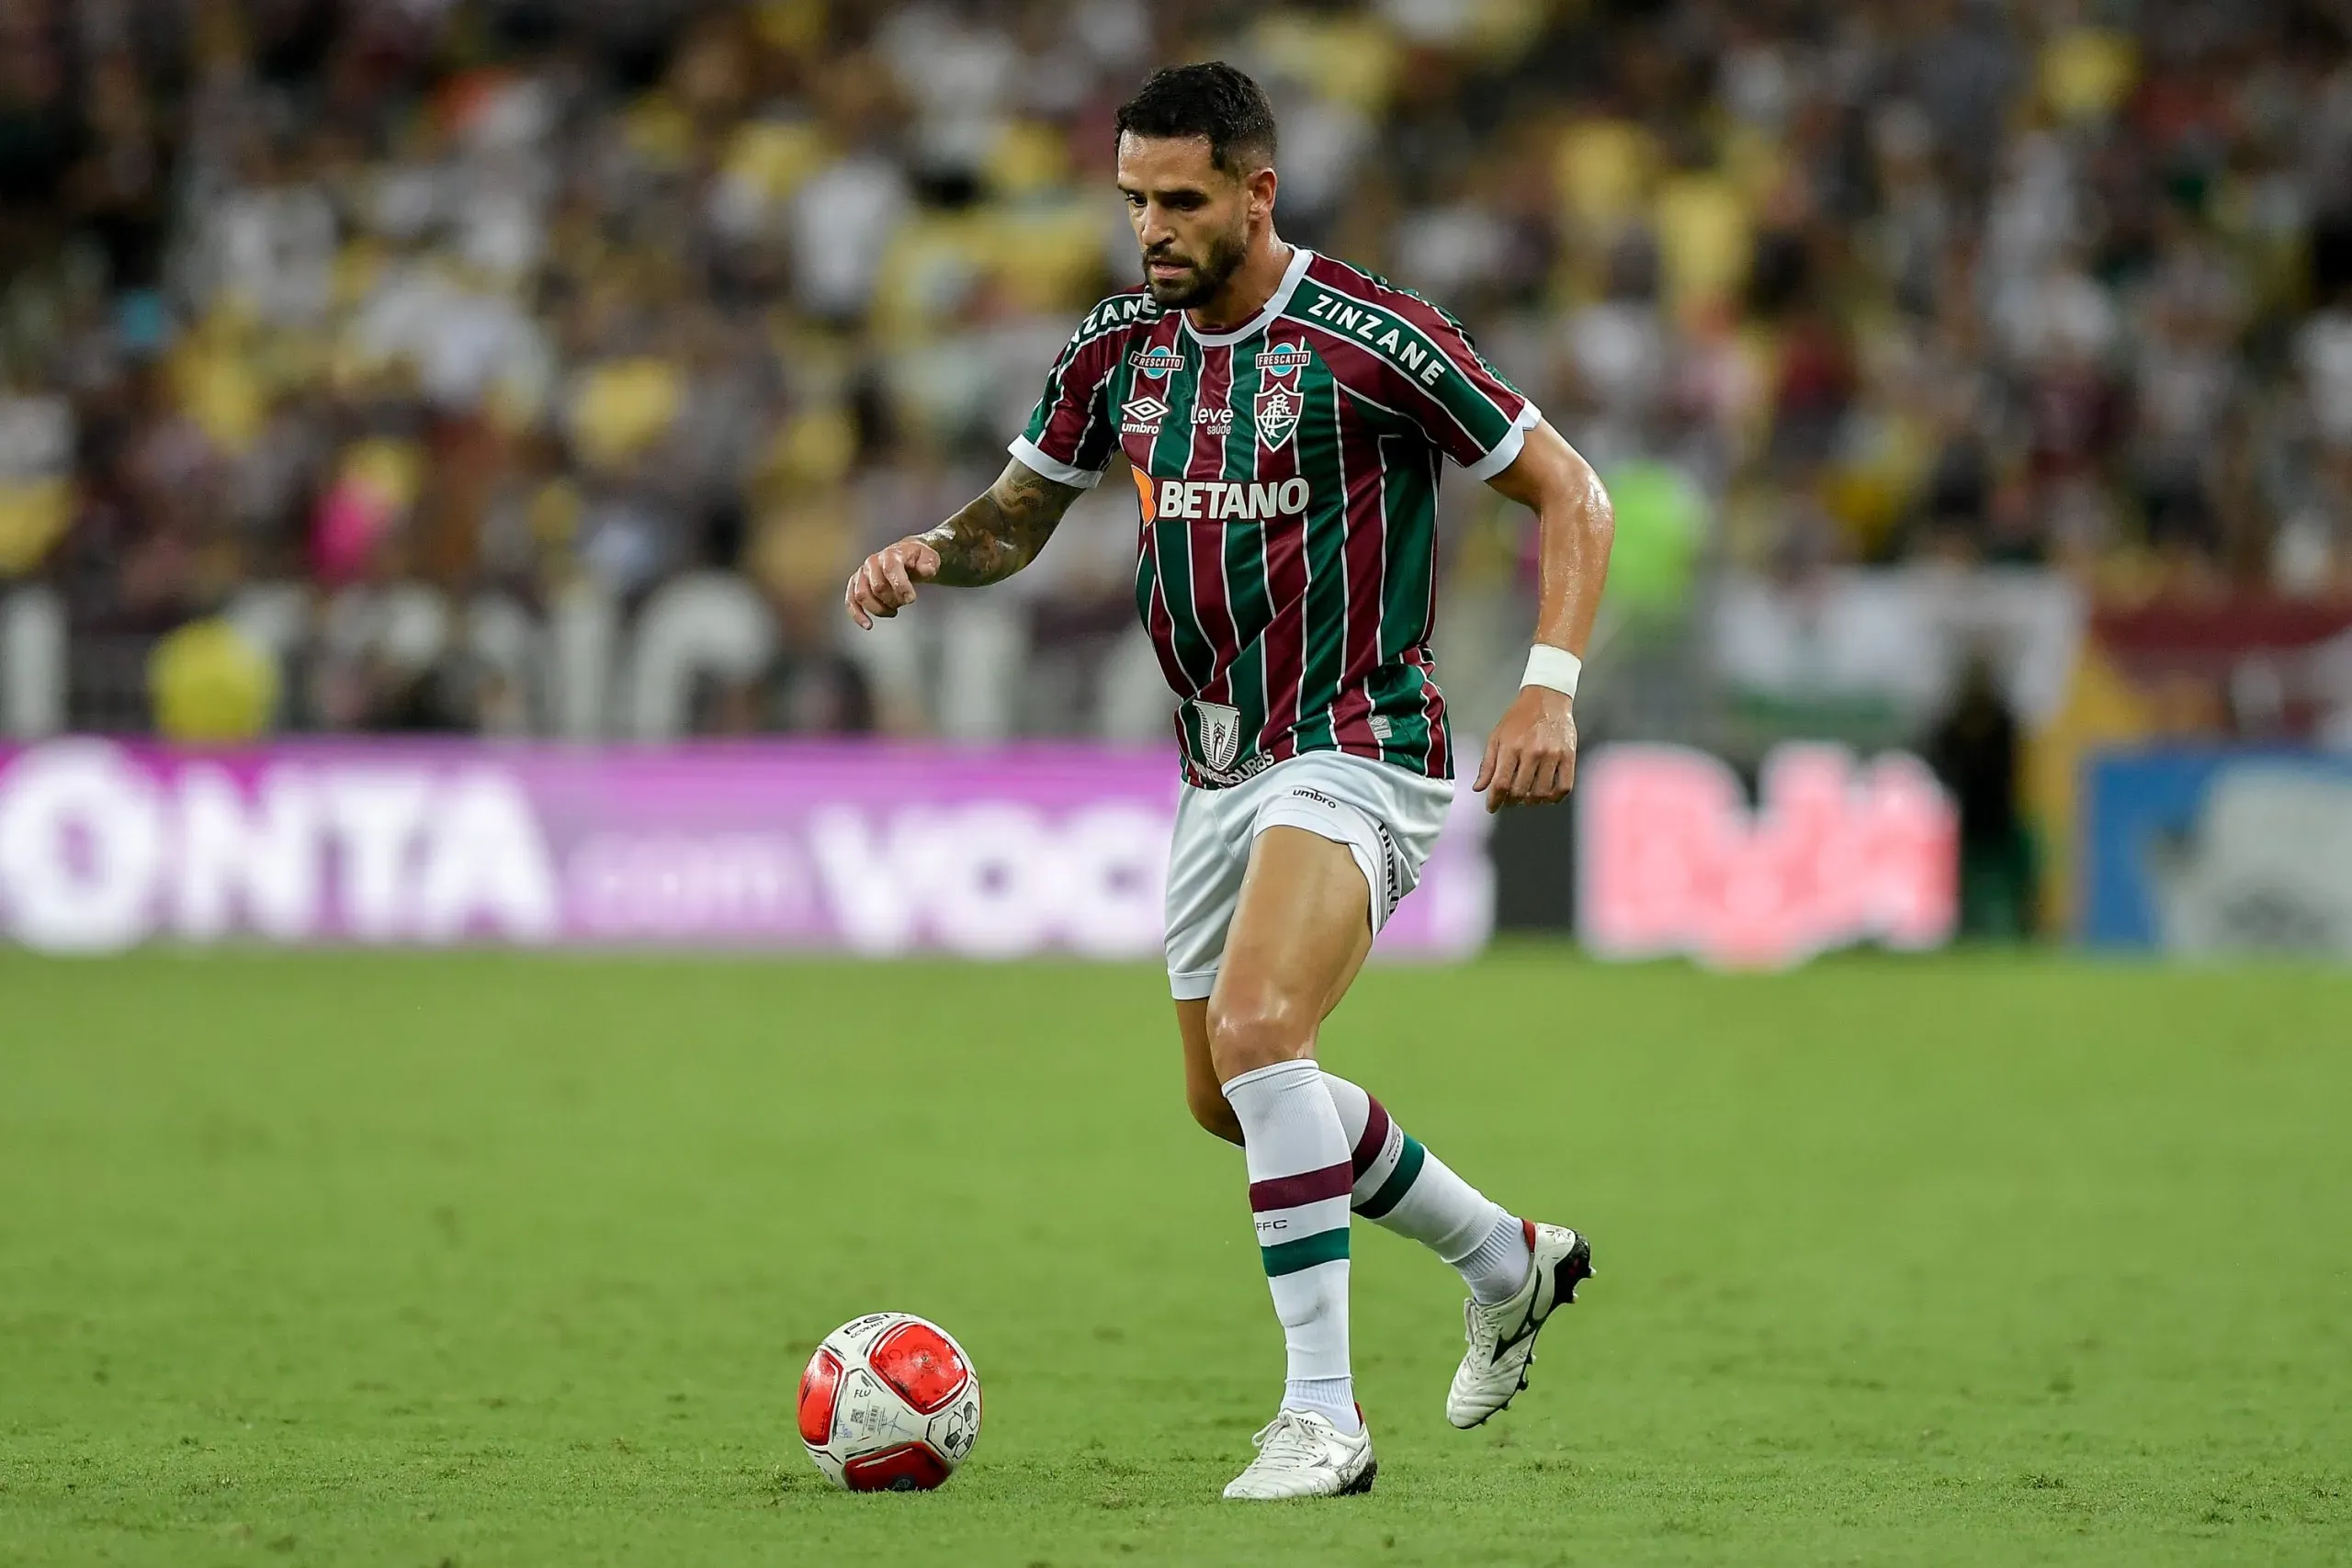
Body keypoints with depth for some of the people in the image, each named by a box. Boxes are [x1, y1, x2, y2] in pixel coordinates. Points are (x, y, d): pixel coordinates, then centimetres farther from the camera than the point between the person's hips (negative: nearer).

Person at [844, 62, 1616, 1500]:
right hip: (1221, 770, 8)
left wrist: (1552, 685, -21)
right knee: (1230, 1097, 17)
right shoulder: (1122, 346, 3)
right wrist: (929, 555, -7)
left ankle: (1324, 1419, -24)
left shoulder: (1370, 339, -16)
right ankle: (1506, 1259, 39)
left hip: (1357, 750, -8)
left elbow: (1569, 494, -9)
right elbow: (1019, 517, 16)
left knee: (1255, 1033, -29)